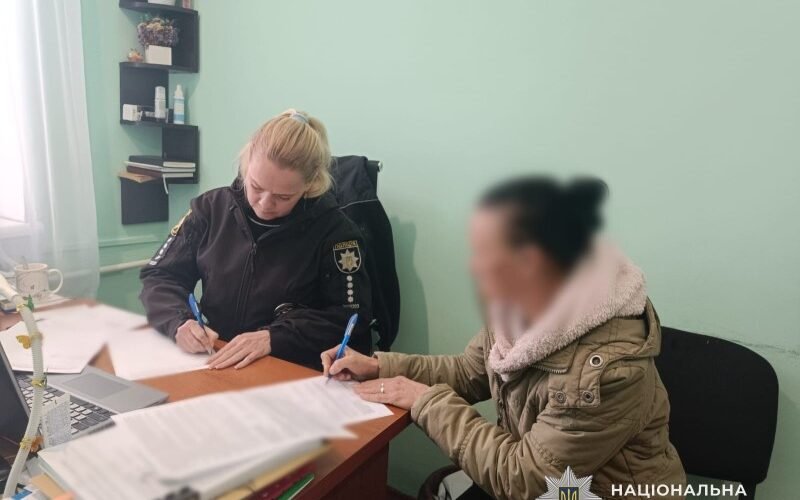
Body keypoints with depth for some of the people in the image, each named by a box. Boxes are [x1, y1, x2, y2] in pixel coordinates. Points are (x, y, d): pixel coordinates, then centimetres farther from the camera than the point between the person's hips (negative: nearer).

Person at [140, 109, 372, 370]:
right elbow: (159, 277, 7)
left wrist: (273, 338, -19)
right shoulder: (212, 208, 2)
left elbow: (353, 319, -10)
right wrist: (180, 322, -12)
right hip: (210, 365, 3)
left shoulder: (332, 228, -9)